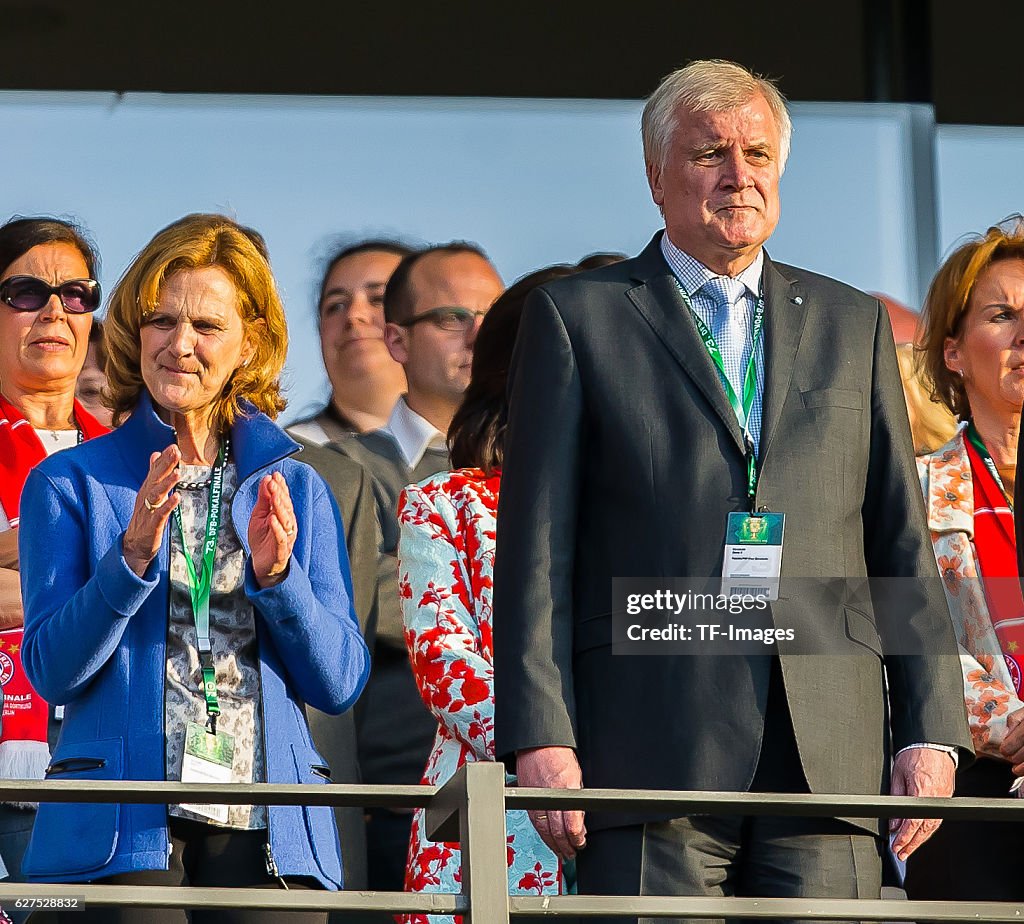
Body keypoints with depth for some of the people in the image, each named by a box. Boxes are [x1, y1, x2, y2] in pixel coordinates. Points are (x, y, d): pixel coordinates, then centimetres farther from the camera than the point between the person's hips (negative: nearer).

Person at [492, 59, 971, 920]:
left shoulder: (851, 324, 19)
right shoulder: (576, 317, 10)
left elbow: (902, 543, 16)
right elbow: (537, 546, 4)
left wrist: (931, 729, 6)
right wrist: (540, 735, -6)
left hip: (829, 753, 3)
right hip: (654, 748, -2)